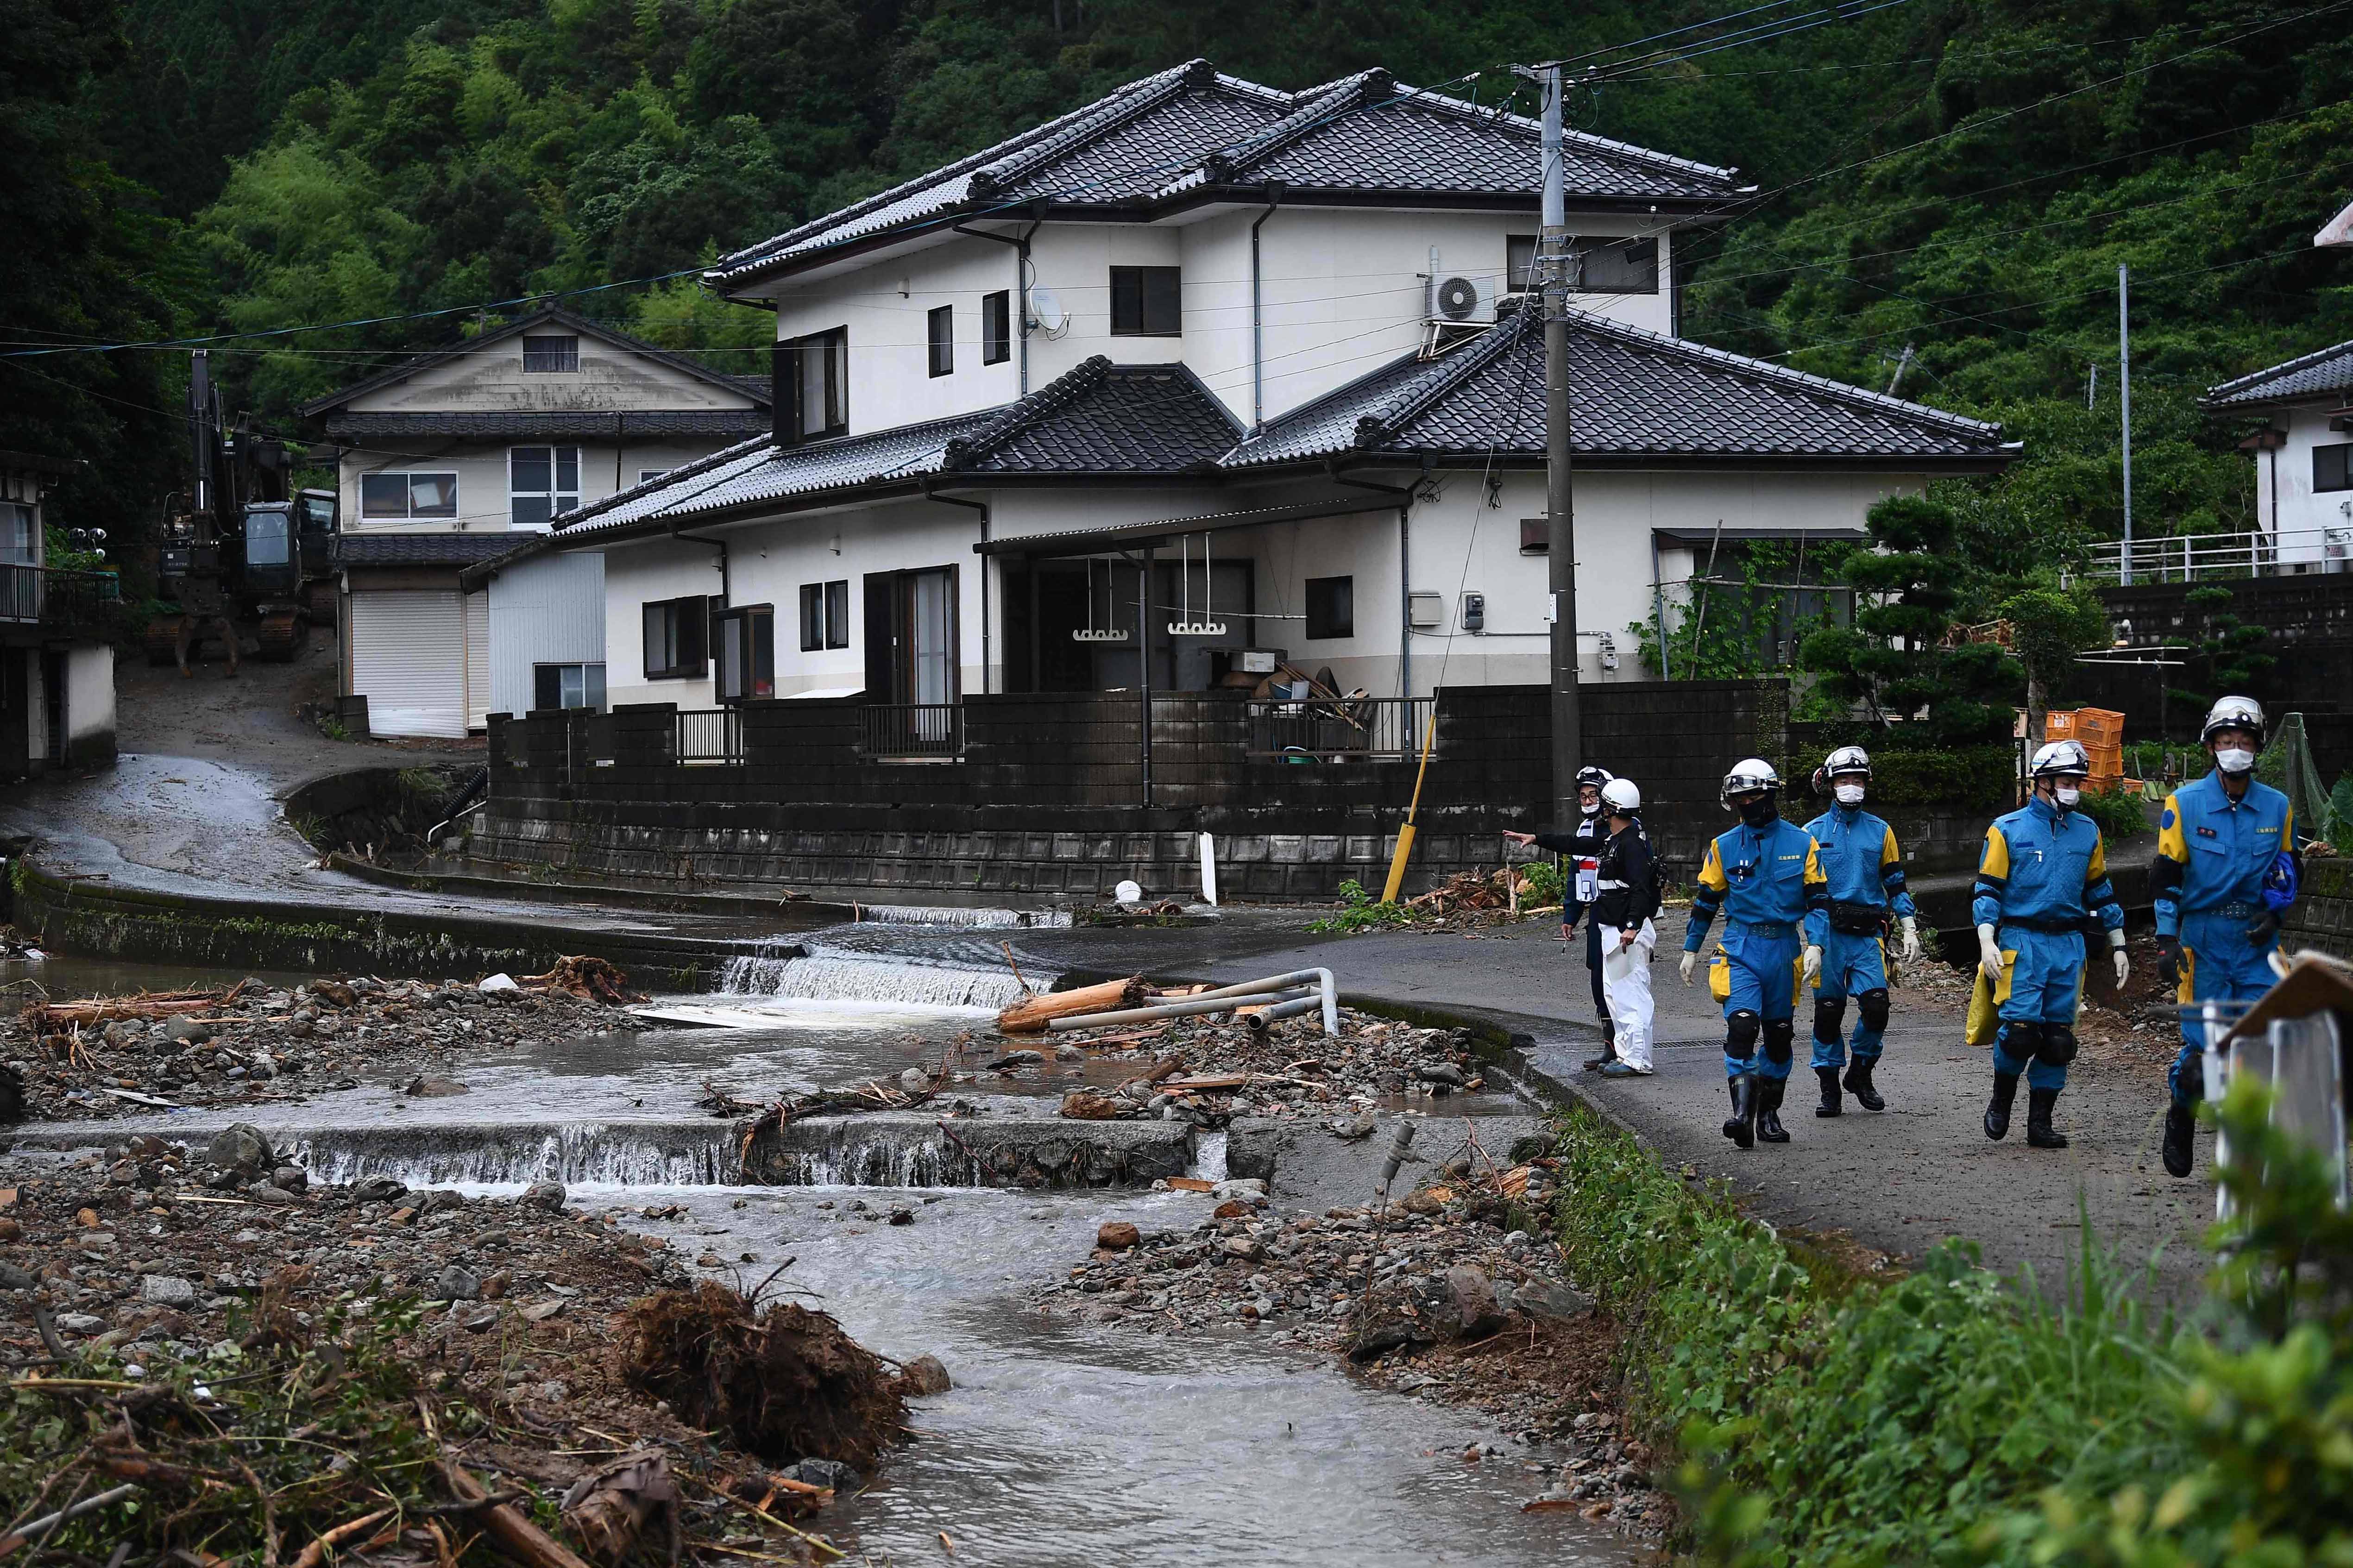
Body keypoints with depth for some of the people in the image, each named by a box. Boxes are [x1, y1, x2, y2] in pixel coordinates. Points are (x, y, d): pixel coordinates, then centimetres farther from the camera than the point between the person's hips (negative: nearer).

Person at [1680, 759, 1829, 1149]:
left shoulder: (1801, 843, 2)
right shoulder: (1724, 846, 4)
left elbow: (1818, 900, 2)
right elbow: (1706, 900, 11)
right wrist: (1691, 949, 11)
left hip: (1783, 949, 1)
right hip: (1740, 949, -1)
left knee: (1779, 1036, 9)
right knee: (1742, 1028, -18)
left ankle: (1769, 1114, 22)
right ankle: (1743, 1113, -24)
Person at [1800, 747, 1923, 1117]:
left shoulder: (1880, 831, 11)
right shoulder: (1815, 833, 6)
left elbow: (1895, 885, 14)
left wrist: (1909, 928, 3)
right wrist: (1813, 943, -5)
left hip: (1868, 934, 1)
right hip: (1829, 932, -1)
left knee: (1876, 1006, -12)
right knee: (1828, 1012, 1)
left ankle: (1861, 1074, 10)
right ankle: (1829, 1089, 12)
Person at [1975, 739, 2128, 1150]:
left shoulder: (2087, 832, 13)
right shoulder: (2008, 830, 0)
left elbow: (2100, 891, 21)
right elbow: (1988, 890, -2)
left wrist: (2118, 945, 19)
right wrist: (1987, 942, -14)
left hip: (2069, 945, 4)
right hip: (2022, 942, -4)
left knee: (2058, 1036, 2)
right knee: (2021, 1028, -16)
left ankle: (2040, 1121, 10)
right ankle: (2001, 1100, 9)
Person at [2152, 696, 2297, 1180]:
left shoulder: (2278, 808, 8)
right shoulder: (2185, 804, 1)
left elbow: (2287, 871, 19)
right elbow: (2165, 878, 1)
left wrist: (2274, 912, 1)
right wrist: (2166, 941, -6)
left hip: (2257, 940, 2)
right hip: (2203, 939, -2)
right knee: (2202, 1045, -4)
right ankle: (2181, 1119, 23)